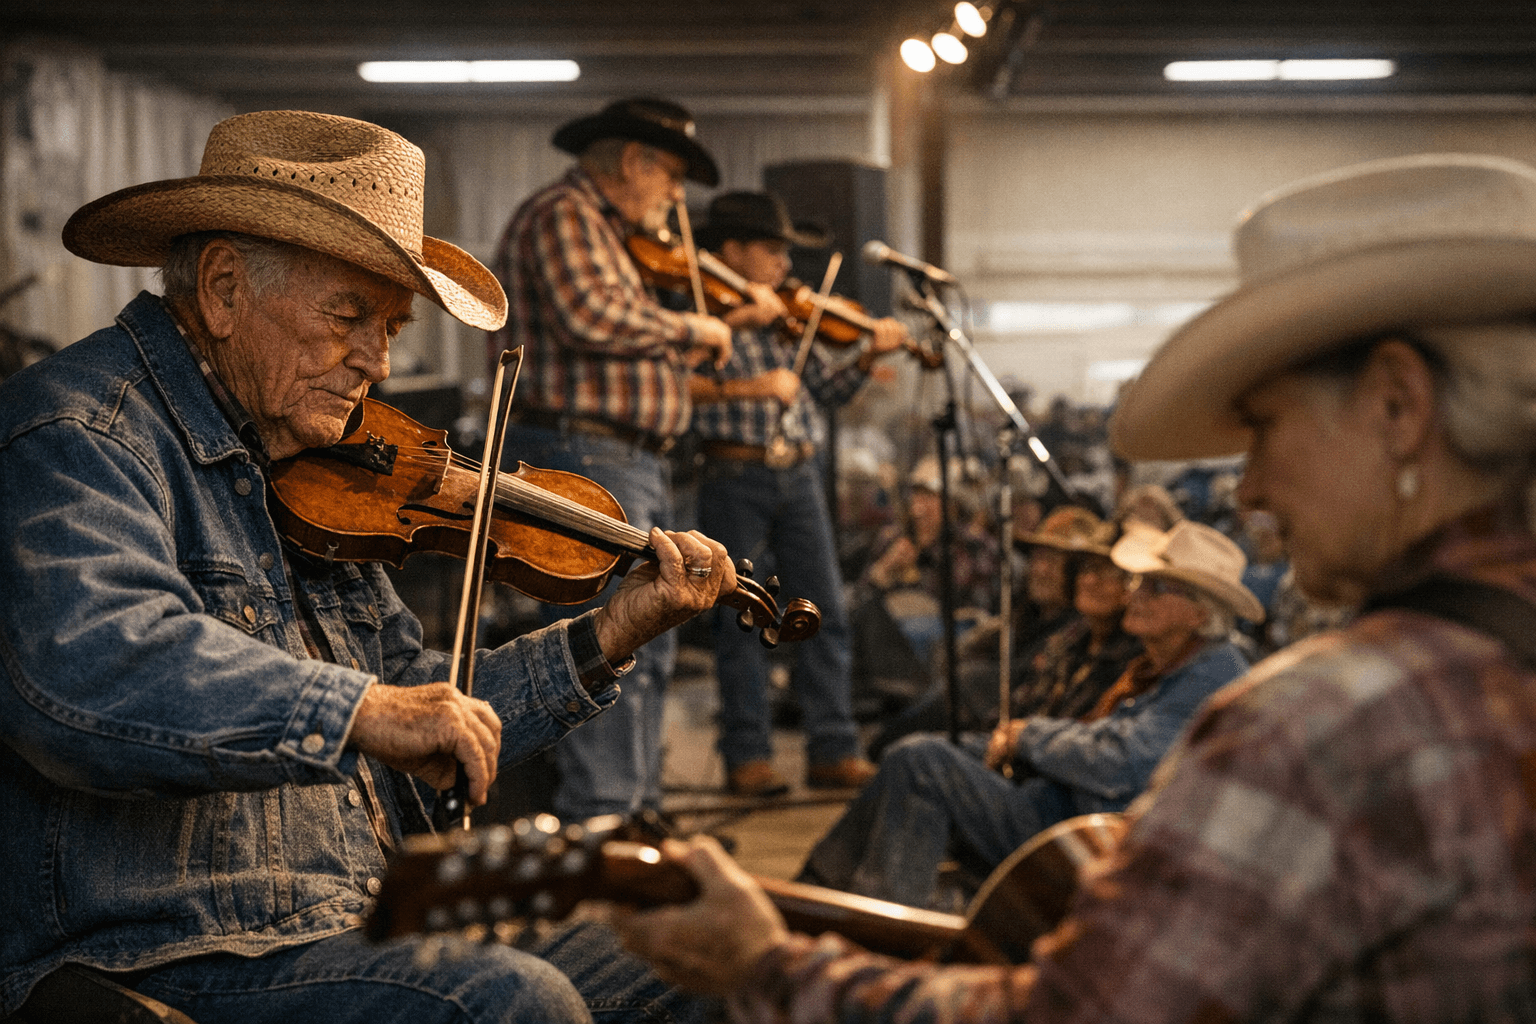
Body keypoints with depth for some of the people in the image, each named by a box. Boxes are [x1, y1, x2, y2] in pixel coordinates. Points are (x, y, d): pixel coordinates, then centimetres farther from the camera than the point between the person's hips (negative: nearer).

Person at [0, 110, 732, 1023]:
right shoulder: (80, 435, -12)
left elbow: (428, 730, 19)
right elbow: (86, 667, -33)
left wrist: (611, 639, 9)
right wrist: (359, 710, -36)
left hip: (368, 937, 9)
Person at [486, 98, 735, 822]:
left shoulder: (606, 233, 24)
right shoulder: (561, 216, -8)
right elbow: (593, 316, -25)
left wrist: (682, 349, 14)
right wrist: (689, 328, -13)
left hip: (633, 463, 11)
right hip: (584, 456, -11)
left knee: (648, 650, 15)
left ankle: (636, 807, 23)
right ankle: (598, 819, -13)